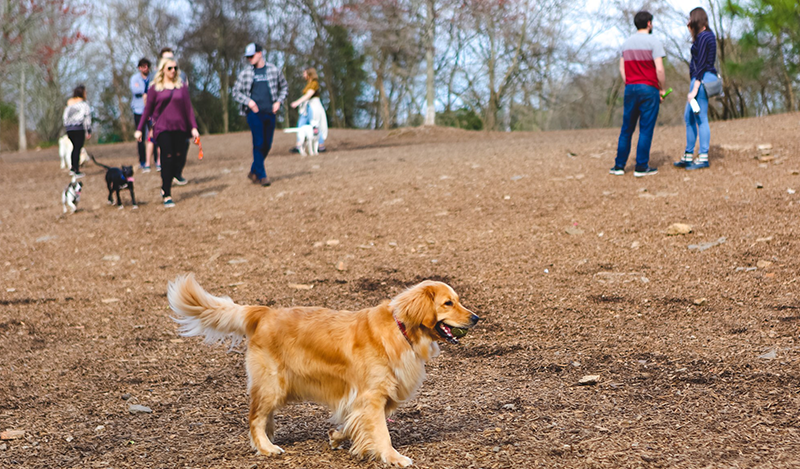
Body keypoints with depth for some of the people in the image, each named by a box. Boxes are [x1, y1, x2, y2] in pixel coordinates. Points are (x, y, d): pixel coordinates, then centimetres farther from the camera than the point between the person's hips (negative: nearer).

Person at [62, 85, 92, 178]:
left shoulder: (69, 103, 15)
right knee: (78, 148, -3)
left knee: (75, 147, 22)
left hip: (69, 128, 6)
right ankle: (77, 172, -2)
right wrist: (89, 131, -4)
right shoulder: (84, 104, -4)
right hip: (79, 128, -6)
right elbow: (87, 118, -8)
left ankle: (73, 169, 18)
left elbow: (65, 117, 16)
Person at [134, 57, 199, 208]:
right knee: (167, 159, -11)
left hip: (179, 128, 3)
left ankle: (165, 186, 25)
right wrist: (139, 129, 7)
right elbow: (148, 109, 9)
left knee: (179, 160, -1)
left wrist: (193, 127, 3)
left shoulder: (182, 87, 10)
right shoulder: (155, 88, 5)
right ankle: (167, 196, -7)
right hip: (162, 128, -3)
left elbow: (188, 108, 11)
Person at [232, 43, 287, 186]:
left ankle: (254, 172, 22)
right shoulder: (245, 73, 4)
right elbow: (235, 92, 9)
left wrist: (279, 101, 3)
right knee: (258, 143, -10)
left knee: (267, 145, 6)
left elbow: (284, 87, 19)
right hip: (254, 113, -2)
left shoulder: (274, 70, 8)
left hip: (270, 113, 2)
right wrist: (248, 101, -7)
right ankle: (261, 175, -5)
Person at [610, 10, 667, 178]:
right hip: (649, 89, -5)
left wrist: (629, 87, 16)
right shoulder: (653, 42, -7)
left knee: (627, 129, 11)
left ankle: (619, 165, 11)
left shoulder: (626, 43, 12)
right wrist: (662, 89, -2)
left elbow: (622, 69, 11)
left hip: (630, 89, 5)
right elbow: (659, 69, -13)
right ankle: (641, 167, -1)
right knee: (646, 129, -1)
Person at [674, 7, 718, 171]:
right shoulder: (707, 35, 17)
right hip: (702, 78, 11)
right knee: (689, 117, 15)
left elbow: (701, 65, -19)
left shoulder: (702, 37, -14)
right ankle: (688, 156, 19)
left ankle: (703, 157, -5)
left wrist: (694, 89, -20)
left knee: (701, 118, -8)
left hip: (702, 79, -11)